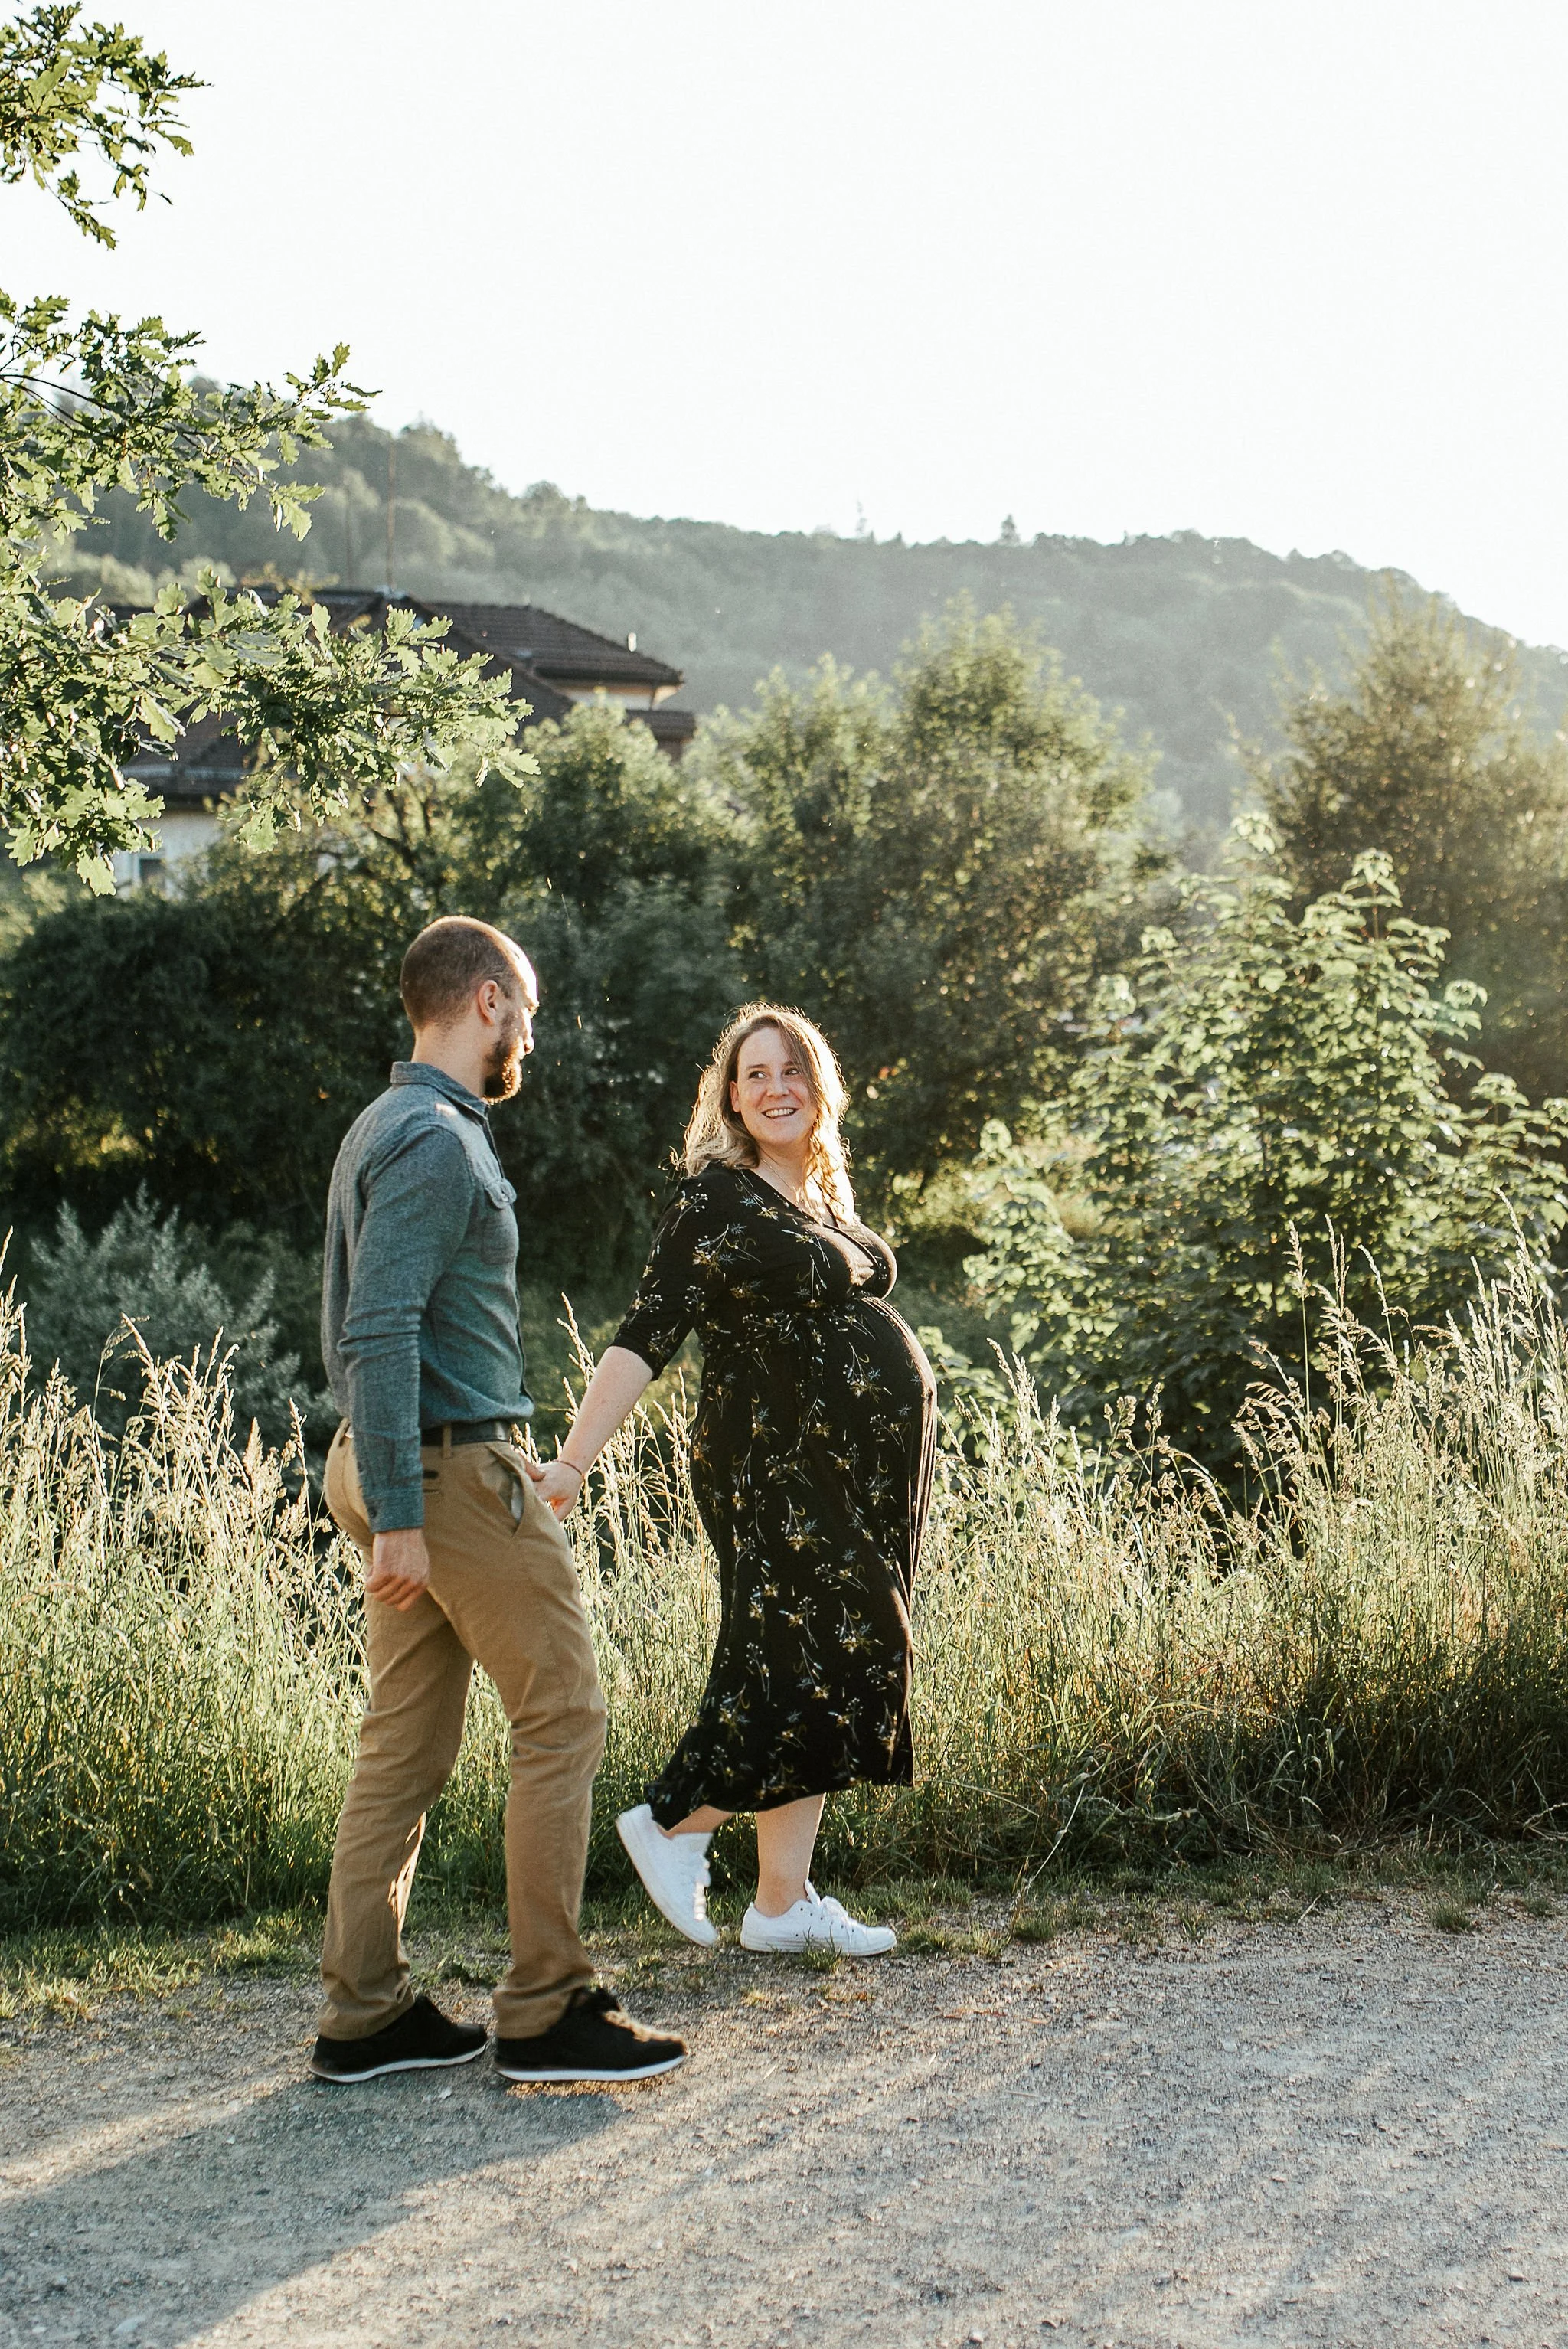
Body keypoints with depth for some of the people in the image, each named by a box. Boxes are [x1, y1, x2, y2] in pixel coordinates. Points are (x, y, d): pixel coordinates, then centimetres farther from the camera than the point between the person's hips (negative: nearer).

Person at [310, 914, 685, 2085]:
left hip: (400, 1469, 10)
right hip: (459, 1471, -10)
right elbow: (382, 1331, -23)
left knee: (406, 1744, 10)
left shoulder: (386, 1130, 17)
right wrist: (398, 1516, -24)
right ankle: (547, 2009, -1)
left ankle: (364, 2012, 13)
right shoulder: (437, 1142, -15)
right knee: (562, 1718, -4)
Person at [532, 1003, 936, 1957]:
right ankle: (673, 1825, 6)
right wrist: (573, 1463, -22)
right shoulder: (717, 1199, -9)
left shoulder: (826, 1199, 14)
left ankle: (786, 1904, 11)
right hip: (780, 1472, -8)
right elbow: (647, 1338, -15)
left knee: (846, 1671, 7)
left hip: (863, 1472, 8)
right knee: (807, 1665, -11)